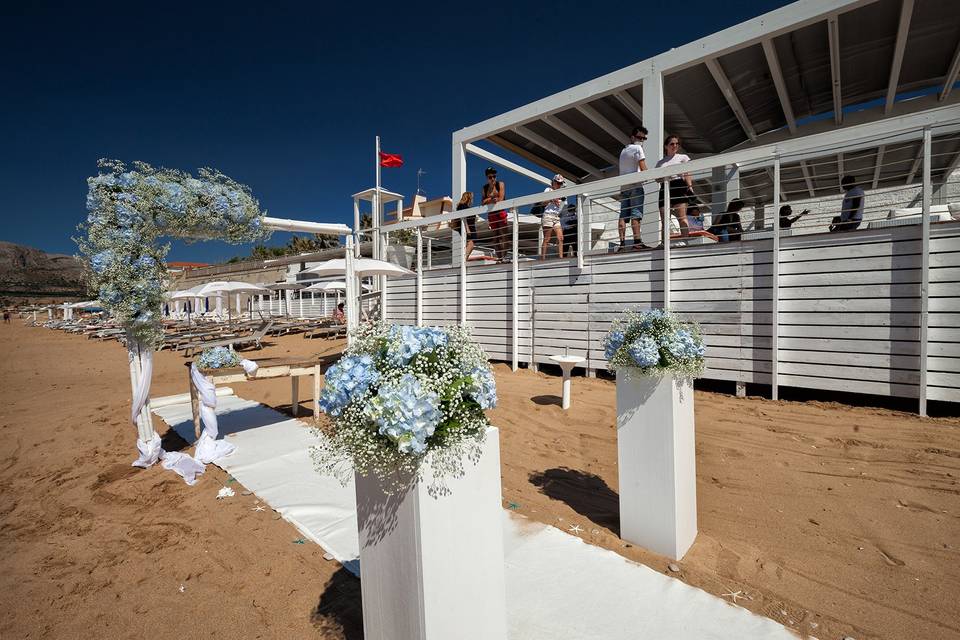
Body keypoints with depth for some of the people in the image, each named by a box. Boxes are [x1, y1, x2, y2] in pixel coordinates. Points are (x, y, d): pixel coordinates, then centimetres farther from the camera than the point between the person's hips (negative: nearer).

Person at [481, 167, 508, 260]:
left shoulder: (500, 184, 2)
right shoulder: (485, 188, 11)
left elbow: (500, 199, -9)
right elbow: (482, 202, 4)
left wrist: (488, 200, -9)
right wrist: (492, 199, -11)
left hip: (501, 212, -4)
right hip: (491, 214, 4)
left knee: (502, 235, -11)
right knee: (495, 237, 2)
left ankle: (504, 257, -16)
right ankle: (499, 258, 4)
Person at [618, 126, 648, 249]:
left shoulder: (623, 150, 25)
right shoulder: (637, 148, 1)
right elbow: (643, 168, -9)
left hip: (623, 186, 7)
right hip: (635, 185, -7)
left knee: (623, 215, -1)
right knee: (636, 213, -13)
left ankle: (622, 242, -7)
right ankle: (637, 241, -20)